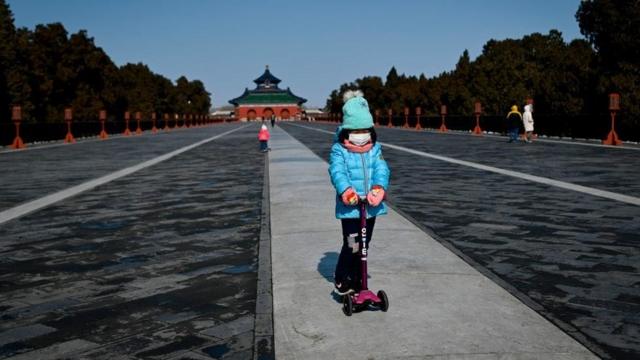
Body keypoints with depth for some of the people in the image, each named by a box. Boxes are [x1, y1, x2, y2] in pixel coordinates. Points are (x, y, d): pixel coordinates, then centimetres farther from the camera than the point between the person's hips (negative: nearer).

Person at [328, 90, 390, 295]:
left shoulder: (375, 149, 8)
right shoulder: (339, 150, -4)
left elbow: (382, 169, -6)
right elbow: (337, 172, -18)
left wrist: (379, 188, -28)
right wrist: (345, 190, -38)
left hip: (371, 205, 5)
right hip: (349, 207, -5)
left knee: (364, 246, 14)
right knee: (351, 246, -8)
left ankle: (357, 282, 31)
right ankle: (341, 282, 13)